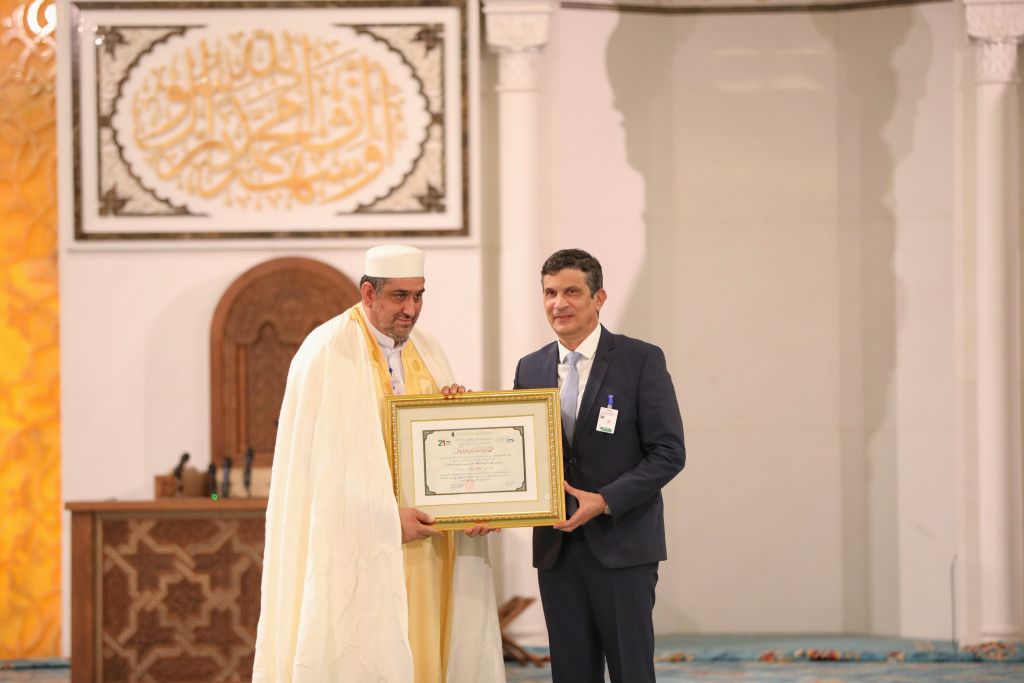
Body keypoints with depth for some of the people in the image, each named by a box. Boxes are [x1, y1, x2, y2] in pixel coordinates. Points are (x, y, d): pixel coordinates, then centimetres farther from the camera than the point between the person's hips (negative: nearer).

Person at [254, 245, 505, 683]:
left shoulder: (426, 351, 12)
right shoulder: (329, 354, -10)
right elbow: (328, 456, -15)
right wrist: (388, 517, -19)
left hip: (422, 536, 7)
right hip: (359, 543, -7)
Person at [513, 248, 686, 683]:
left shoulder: (641, 360, -4)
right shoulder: (530, 369, 10)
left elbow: (668, 452, -7)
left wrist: (605, 501, -17)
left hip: (622, 546, -4)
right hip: (556, 548, 4)